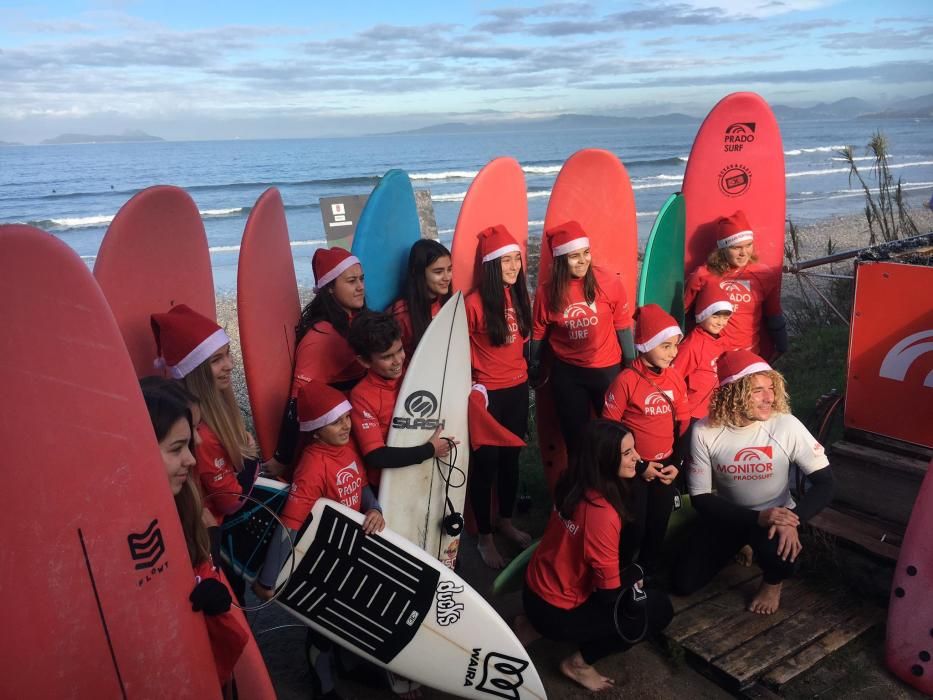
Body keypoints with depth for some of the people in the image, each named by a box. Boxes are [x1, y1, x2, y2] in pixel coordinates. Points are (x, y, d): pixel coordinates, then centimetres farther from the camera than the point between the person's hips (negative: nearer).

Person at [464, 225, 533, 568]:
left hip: (518, 388, 6)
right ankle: (484, 537, 23)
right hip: (487, 393, -6)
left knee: (511, 458, 19)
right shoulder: (474, 303, -18)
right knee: (486, 463, 6)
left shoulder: (519, 296, 1)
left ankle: (506, 521, 40)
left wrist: (525, 370, 16)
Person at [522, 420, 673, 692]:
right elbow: (610, 593, -20)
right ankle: (579, 661, 6)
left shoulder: (574, 486, -7)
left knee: (633, 575, 23)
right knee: (660, 608, 2)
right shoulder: (602, 513, -31)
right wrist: (633, 581, 1)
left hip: (536, 589, 7)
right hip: (556, 614, -7)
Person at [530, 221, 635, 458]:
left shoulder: (608, 281, -14)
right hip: (567, 373, 1)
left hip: (607, 369, 0)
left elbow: (622, 326, -4)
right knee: (575, 436, 14)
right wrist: (534, 368, 11)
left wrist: (631, 366, 2)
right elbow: (539, 332, 2)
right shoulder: (547, 290, -11)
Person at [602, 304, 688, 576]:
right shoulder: (626, 380, -18)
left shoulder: (676, 379, -1)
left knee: (658, 526, 15)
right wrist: (638, 466, -12)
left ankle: (649, 574, 36)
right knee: (633, 528, 3)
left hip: (665, 466, 5)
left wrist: (676, 463, 0)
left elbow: (683, 425, 8)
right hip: (634, 469, -5)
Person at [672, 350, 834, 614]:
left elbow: (824, 483, -16)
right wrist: (757, 518, -29)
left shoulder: (786, 426, -23)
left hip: (777, 515, -2)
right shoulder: (704, 432, -21)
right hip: (728, 515, 2)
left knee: (781, 553, -36)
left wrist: (794, 520, -34)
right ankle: (739, 546, 24)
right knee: (684, 583, -5)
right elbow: (700, 498, -16)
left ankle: (773, 582, 5)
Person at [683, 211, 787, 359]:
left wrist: (781, 350, 15)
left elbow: (775, 318, 9)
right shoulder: (703, 275, -8)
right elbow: (681, 310, 3)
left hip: (748, 354, 2)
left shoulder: (763, 275, -3)